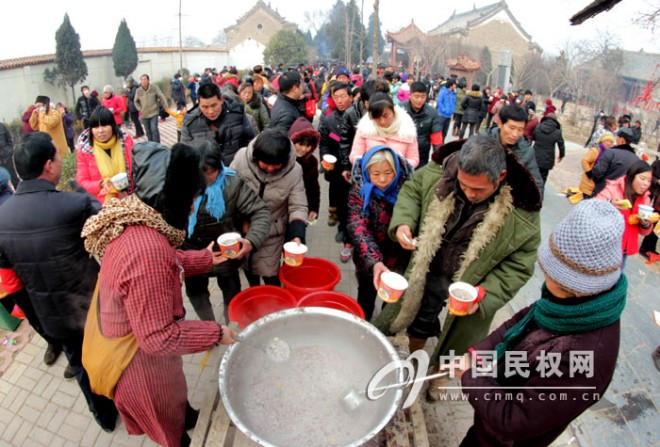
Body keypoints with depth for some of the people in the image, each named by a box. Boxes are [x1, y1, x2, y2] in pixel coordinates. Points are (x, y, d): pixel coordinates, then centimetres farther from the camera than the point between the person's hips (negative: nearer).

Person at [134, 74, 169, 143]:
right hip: (144, 115, 3)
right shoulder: (138, 90, 0)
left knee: (154, 129, -13)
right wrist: (140, 109, 1)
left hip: (154, 113, -3)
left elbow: (162, 97, -2)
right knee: (148, 132, 9)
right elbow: (136, 101, 13)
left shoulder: (154, 87, -6)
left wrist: (166, 107, -6)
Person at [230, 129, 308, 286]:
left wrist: (297, 235, -31)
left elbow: (298, 207, -17)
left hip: (272, 232, -2)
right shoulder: (241, 158, -21)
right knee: (248, 268, 23)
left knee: (269, 275, 5)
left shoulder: (294, 171, -22)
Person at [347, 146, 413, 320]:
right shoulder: (359, 190, -21)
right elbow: (358, 228, -31)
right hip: (369, 259, -1)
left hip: (399, 256, 1)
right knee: (366, 297, 21)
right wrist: (374, 261, -44)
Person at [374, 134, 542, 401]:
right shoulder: (441, 169, -22)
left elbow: (519, 264, -16)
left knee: (456, 338, 21)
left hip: (470, 286, -2)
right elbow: (412, 190, -2)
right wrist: (403, 221, -20)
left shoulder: (521, 209, -26)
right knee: (420, 320, 26)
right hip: (429, 271, 2)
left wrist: (486, 296, -26)